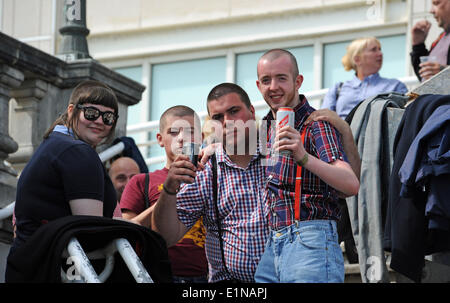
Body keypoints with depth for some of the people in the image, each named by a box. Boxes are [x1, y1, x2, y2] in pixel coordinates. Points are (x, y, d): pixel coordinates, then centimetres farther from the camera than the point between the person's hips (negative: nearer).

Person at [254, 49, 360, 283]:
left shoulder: (316, 124, -6)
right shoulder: (267, 127, 15)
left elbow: (351, 185, -20)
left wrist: (303, 157, -35)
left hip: (309, 242, -6)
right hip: (270, 249, 7)